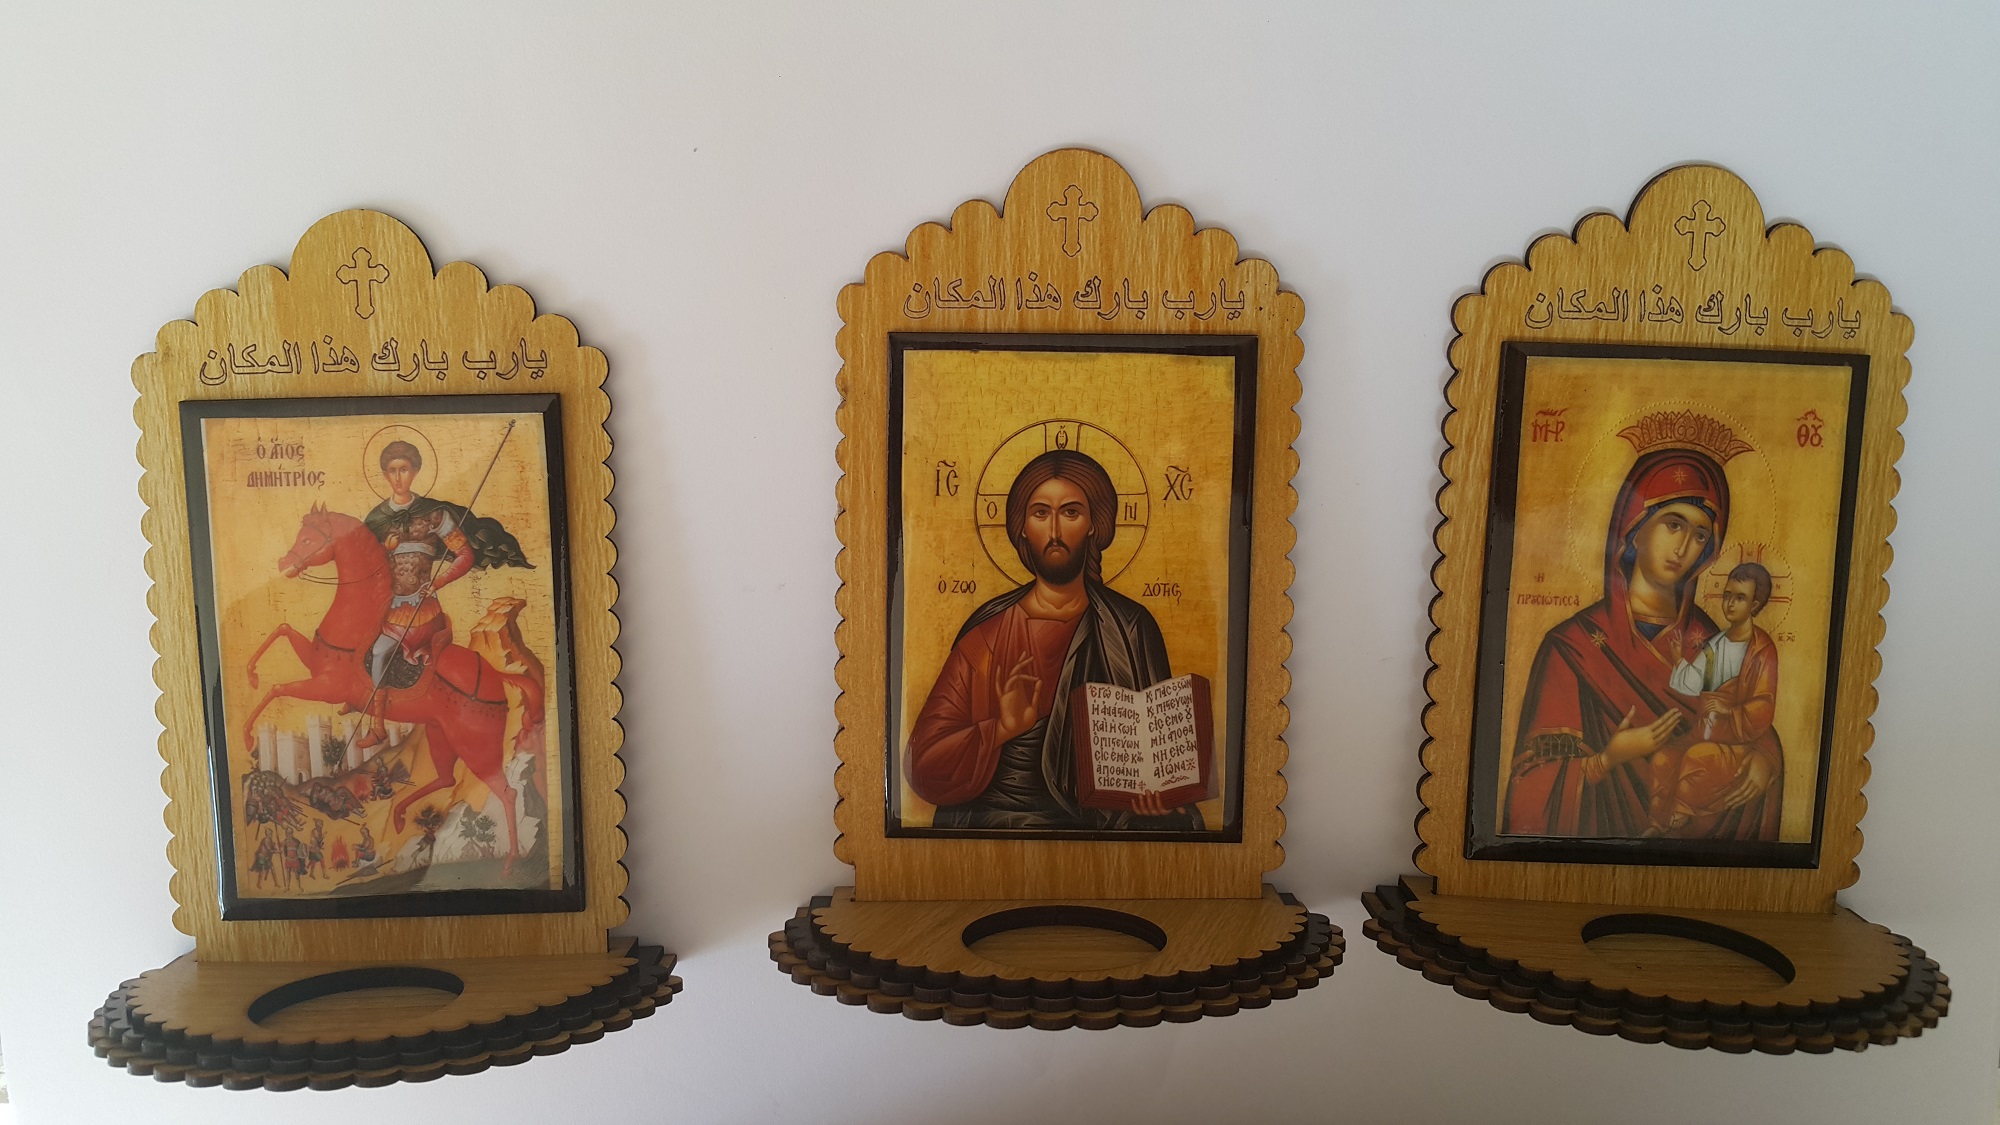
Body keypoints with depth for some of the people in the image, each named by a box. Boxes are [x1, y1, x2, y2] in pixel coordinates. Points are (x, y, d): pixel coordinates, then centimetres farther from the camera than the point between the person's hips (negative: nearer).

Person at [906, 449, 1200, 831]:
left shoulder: (1131, 628, 6)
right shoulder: (987, 632, 3)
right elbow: (923, 766, 0)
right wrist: (1000, 730, -16)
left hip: (1104, 820, 2)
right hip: (994, 820, -2)